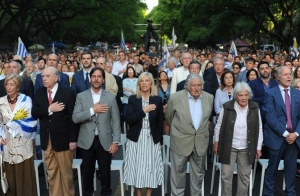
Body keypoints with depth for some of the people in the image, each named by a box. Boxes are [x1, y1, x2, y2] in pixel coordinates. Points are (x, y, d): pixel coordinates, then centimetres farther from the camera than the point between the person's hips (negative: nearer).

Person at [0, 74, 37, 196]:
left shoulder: (26, 100, -4)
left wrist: (12, 124, -10)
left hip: (23, 143, -3)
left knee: (25, 174, 3)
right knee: (10, 174, 9)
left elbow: (31, 121, -8)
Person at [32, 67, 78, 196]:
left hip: (62, 138, -4)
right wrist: (49, 109, -18)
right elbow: (34, 112, -2)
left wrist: (73, 139, -13)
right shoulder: (39, 92, 6)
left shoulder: (68, 92, -9)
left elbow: (72, 117, -10)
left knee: (66, 172, 8)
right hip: (47, 139, 5)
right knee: (51, 172, 14)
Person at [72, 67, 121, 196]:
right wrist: (92, 110, -18)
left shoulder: (111, 97, 1)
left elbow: (116, 121, 0)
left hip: (105, 141, 0)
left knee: (105, 172, 9)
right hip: (87, 141, 1)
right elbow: (75, 118, -9)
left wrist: (115, 142, -6)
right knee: (87, 172, 13)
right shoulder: (81, 96, 1)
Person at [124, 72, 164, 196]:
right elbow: (128, 120, -11)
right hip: (136, 139, 0)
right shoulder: (133, 99, -1)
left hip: (152, 139, 1)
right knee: (137, 166, 7)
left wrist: (160, 141, 4)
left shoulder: (157, 100, 2)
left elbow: (160, 122, 5)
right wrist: (143, 110, -18)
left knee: (151, 166, 6)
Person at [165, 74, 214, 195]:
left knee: (198, 172, 15)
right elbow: (168, 116, 4)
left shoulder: (209, 98, -3)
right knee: (178, 172, 9)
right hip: (180, 141, -3)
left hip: (201, 141, 3)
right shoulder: (176, 98, -13)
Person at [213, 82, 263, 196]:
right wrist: (216, 142, 1)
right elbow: (219, 126, 0)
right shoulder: (227, 107, -10)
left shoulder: (255, 108, -4)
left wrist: (258, 148, 1)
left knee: (245, 176, 13)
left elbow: (259, 129, 2)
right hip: (229, 147, -1)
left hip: (247, 148, 2)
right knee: (226, 175, 5)